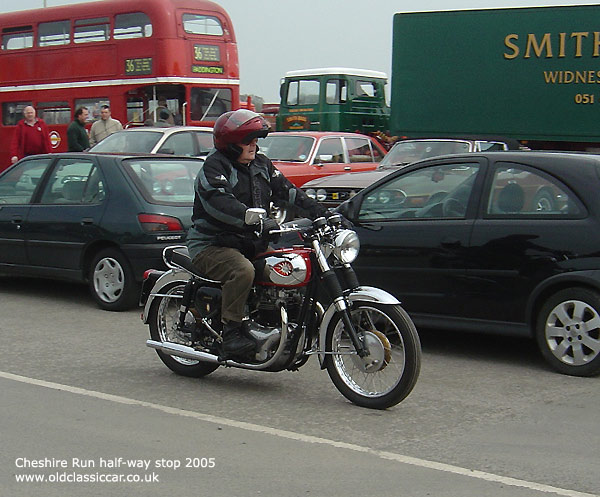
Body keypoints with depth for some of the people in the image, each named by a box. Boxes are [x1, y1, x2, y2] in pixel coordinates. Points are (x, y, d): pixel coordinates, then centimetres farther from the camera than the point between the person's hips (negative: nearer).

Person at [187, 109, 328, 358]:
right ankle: (231, 332, -28)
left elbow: (287, 191, 15)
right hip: (212, 245, -8)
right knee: (242, 271, -37)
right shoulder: (214, 167, -10)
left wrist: (320, 213, 1)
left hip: (251, 244, 8)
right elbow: (221, 204, -27)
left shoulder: (261, 165, 16)